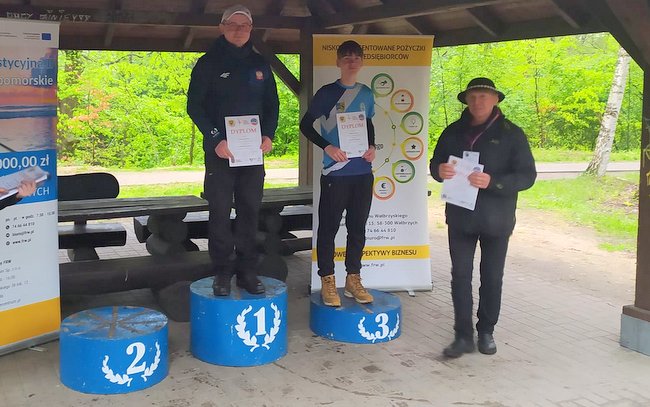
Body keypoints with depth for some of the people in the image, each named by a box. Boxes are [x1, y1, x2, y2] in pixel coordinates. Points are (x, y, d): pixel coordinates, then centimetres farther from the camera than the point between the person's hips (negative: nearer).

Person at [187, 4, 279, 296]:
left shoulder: (260, 64, 11)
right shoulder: (209, 63, -1)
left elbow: (272, 104, 15)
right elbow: (194, 105, -4)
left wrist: (268, 135, -3)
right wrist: (215, 139, -15)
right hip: (220, 151, -3)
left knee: (250, 211, 5)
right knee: (220, 212, -2)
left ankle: (247, 271, 12)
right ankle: (222, 273, 5)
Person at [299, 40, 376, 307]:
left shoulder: (366, 94, 10)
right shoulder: (327, 92, -4)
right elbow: (305, 125, -1)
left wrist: (372, 147, 3)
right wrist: (327, 147, -14)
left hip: (362, 172, 5)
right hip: (335, 172, -4)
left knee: (358, 227, 10)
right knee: (328, 227, 1)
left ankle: (353, 279, 22)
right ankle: (327, 280, 11)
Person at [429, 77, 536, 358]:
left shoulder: (511, 134, -4)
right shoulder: (453, 132, 6)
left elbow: (527, 176, -9)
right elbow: (435, 163, 14)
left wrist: (492, 182, -26)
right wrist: (439, 170, -13)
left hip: (496, 219, -2)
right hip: (460, 216, 2)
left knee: (492, 277, 9)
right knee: (460, 275, 0)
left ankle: (486, 332, 24)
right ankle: (463, 335, 6)